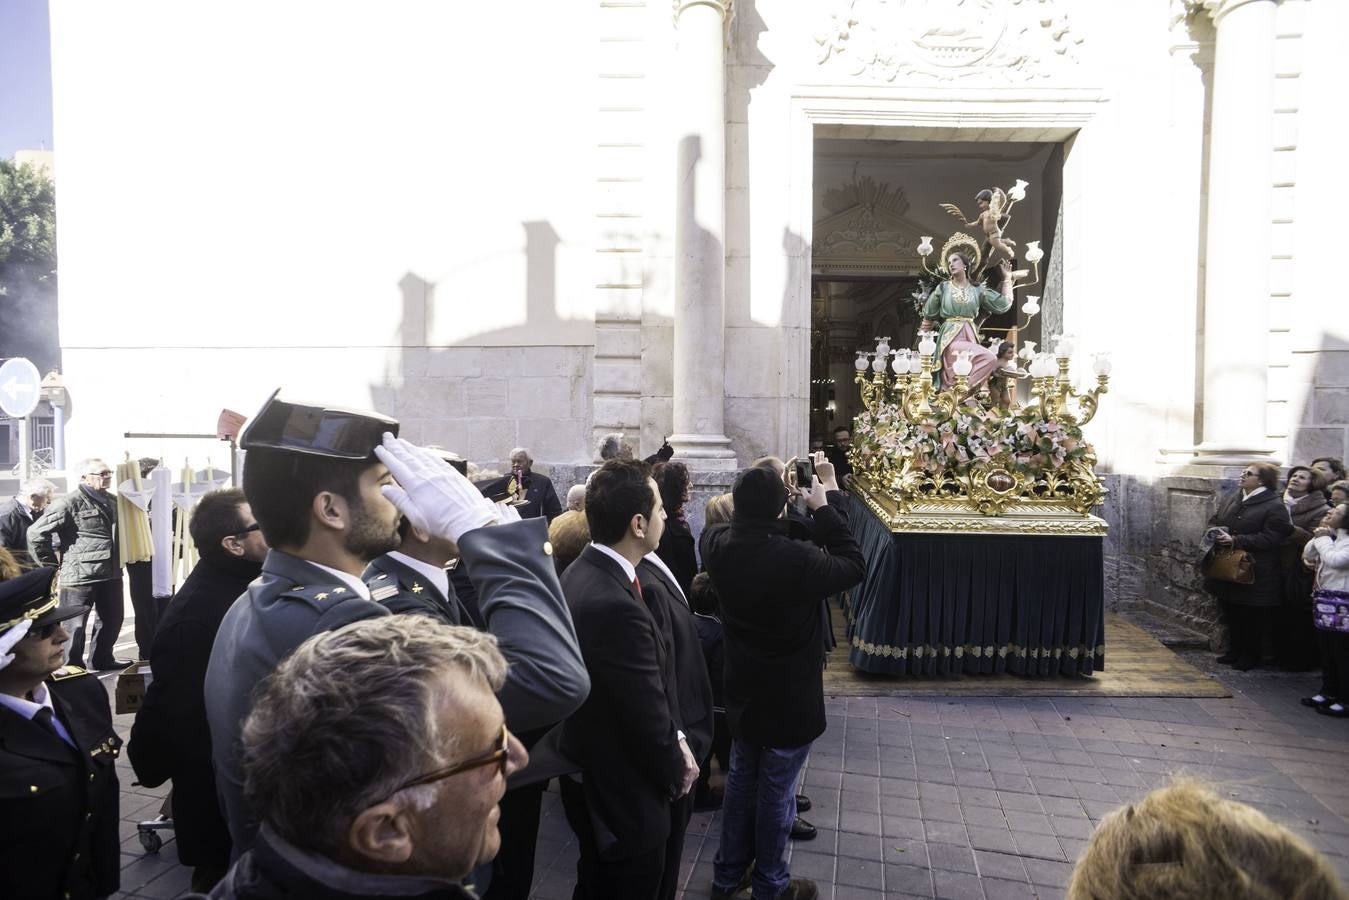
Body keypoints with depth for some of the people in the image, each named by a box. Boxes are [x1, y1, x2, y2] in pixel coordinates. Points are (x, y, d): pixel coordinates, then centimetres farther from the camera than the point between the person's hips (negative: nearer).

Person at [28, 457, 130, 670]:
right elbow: (36, 534, -13)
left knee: (112, 619, 19)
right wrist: (51, 564, -7)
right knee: (75, 624, 4)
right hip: (79, 577, -8)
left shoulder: (112, 501, 10)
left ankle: (103, 658, 35)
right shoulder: (69, 503, -14)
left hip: (111, 574, 8)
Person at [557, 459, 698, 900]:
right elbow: (649, 719, -25)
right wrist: (677, 768, -7)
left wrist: (674, 739, -1)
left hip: (588, 776, 8)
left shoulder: (579, 573, -4)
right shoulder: (616, 607, -35)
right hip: (623, 797, -8)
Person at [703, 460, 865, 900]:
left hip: (743, 691, 6)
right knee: (776, 793, 13)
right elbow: (854, 565, -13)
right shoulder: (798, 559, -32)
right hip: (790, 699, -5)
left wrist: (765, 494, 5)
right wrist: (826, 503, -11)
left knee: (741, 781, 24)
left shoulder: (718, 545, -14)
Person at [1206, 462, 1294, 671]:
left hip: (1255, 577, -7)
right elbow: (1215, 519, 19)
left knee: (1253, 618, 5)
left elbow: (1269, 538, -20)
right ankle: (1236, 649, 32)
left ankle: (1251, 654, 21)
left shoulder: (1275, 507, -13)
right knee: (1231, 614, 17)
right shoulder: (1233, 497, 8)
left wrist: (1235, 541, -25)